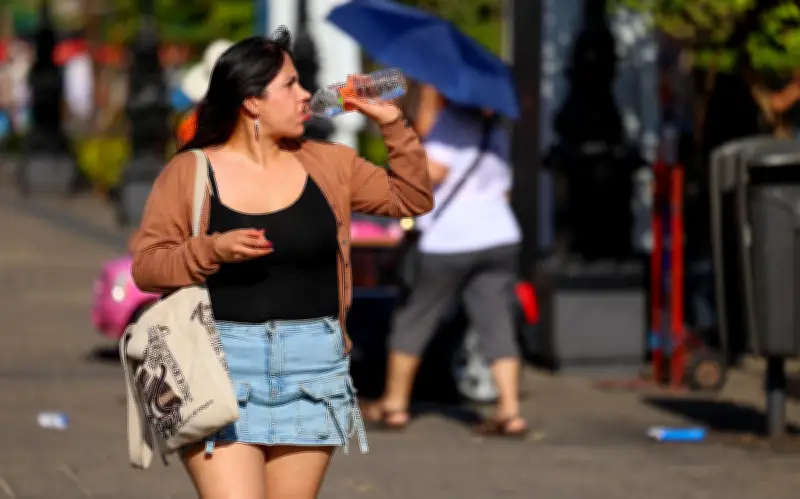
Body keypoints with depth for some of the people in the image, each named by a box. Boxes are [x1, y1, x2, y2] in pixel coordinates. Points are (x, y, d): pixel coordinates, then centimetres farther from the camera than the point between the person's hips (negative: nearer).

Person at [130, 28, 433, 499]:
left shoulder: (327, 164, 9)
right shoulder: (188, 172, -1)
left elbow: (413, 198, 15)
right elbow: (145, 264, -2)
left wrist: (394, 124, 5)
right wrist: (212, 249, -18)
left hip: (312, 362, 4)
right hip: (222, 361, -4)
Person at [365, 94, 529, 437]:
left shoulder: (452, 119, -5)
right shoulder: (496, 133, 19)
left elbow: (434, 171, -17)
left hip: (449, 242, -6)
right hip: (500, 236, 6)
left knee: (413, 322, 7)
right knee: (497, 326, 1)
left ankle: (394, 405, 14)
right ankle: (510, 411, -11)